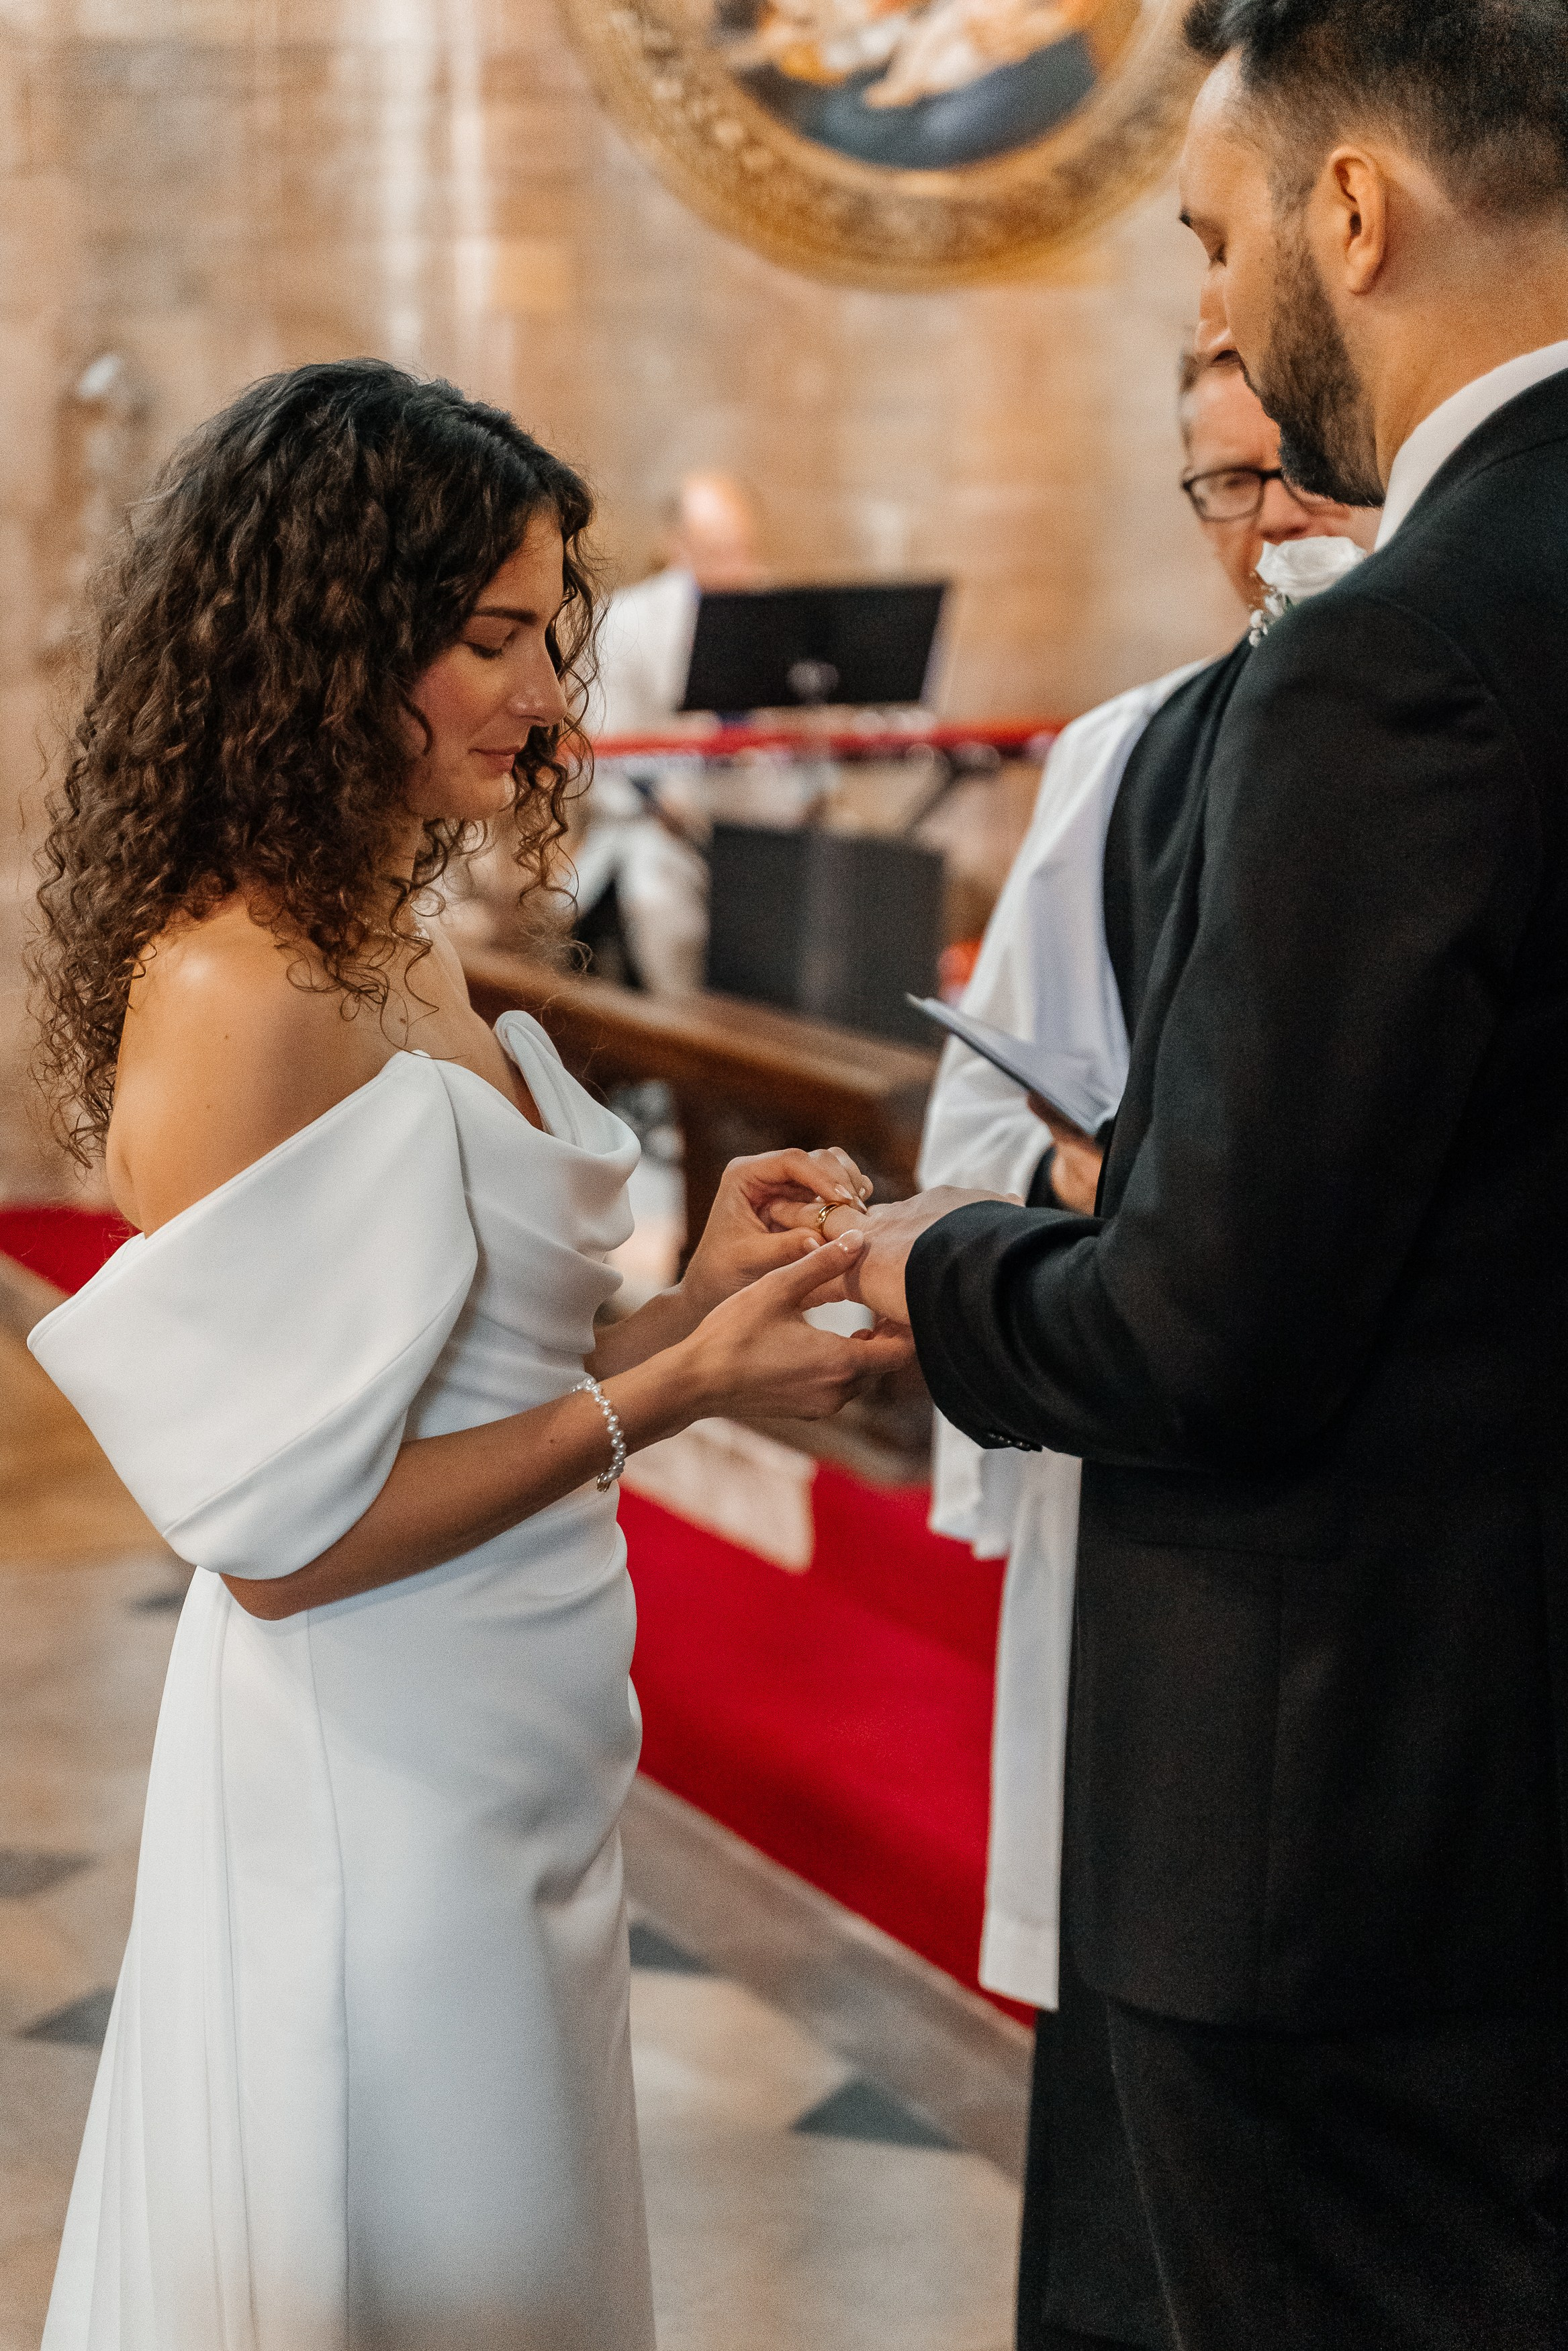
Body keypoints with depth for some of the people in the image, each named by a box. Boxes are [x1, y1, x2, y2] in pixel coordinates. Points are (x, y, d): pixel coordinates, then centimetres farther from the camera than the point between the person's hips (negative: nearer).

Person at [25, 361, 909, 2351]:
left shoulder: (402, 959, 8)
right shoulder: (238, 994, -21)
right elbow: (282, 1529, -21)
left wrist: (692, 1296, 0)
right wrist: (670, 1389, -19)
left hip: (502, 1787, 9)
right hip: (377, 1797, -9)